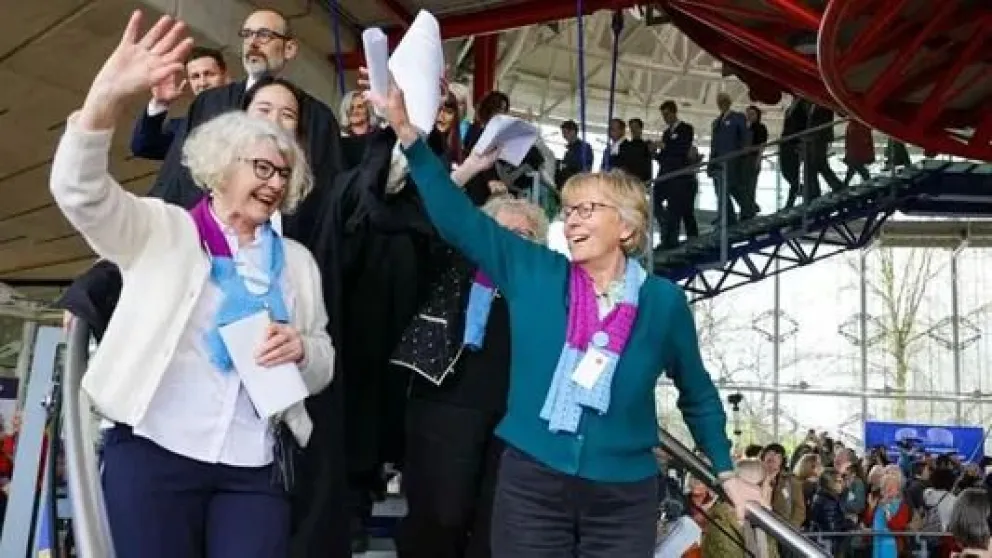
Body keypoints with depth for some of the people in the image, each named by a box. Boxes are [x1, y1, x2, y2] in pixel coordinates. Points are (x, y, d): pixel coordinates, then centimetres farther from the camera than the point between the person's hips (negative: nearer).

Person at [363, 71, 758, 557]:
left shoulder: (663, 301, -1)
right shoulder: (534, 273, 1)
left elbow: (698, 395, 12)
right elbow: (458, 218, -3)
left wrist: (727, 474, 14)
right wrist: (406, 130, -10)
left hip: (622, 497, 0)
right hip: (530, 483, 1)